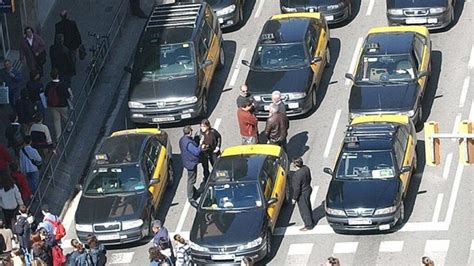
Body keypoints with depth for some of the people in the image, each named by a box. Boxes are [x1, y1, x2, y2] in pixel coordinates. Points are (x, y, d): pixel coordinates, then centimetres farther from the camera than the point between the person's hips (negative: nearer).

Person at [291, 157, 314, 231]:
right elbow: (309, 178, 7)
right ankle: (311, 221, 45)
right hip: (308, 190, 8)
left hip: (302, 194, -8)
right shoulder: (306, 168, -10)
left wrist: (294, 198, -13)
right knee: (308, 207, 27)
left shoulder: (297, 175, -34)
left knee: (304, 210, 11)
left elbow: (297, 188, -26)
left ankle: (308, 225, 26)